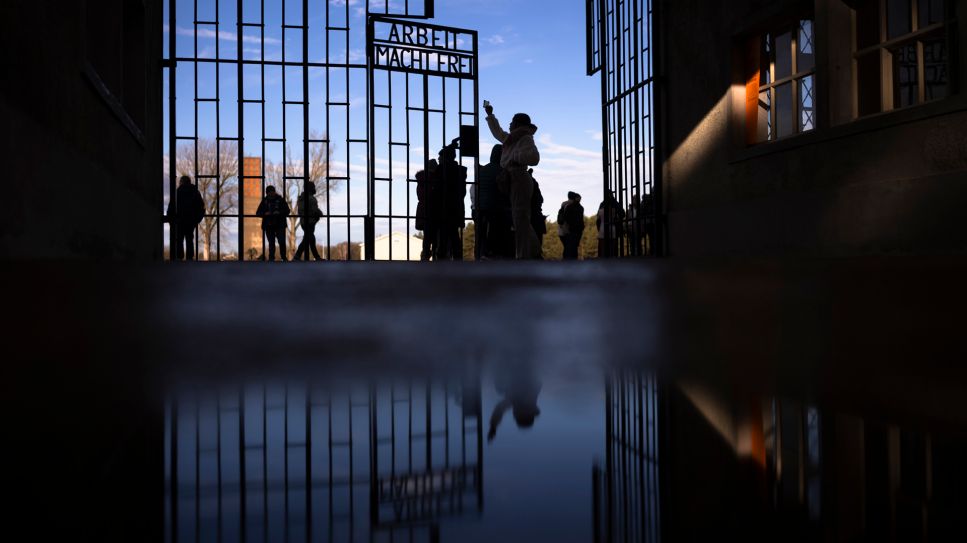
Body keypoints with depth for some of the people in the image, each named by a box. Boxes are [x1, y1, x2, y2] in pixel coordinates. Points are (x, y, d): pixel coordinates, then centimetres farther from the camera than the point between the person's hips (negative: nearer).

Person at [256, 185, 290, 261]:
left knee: (282, 241, -9)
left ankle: (283, 257, 6)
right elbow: (258, 213, 6)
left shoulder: (280, 200, 4)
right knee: (271, 243, 4)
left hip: (280, 225, -2)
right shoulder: (264, 201, 8)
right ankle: (271, 258, 10)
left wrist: (279, 212, -17)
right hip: (268, 225, 2)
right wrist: (265, 213, -14)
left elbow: (287, 211, 1)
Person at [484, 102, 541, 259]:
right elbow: (497, 132, 38)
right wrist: (490, 115, 44)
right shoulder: (512, 138, 19)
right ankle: (534, 252, 19)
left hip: (519, 179, -9)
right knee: (521, 219, 12)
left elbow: (534, 157, -23)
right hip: (513, 180, 9)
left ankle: (524, 255, -13)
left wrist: (515, 156, -14)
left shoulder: (525, 139, -6)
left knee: (520, 218, -12)